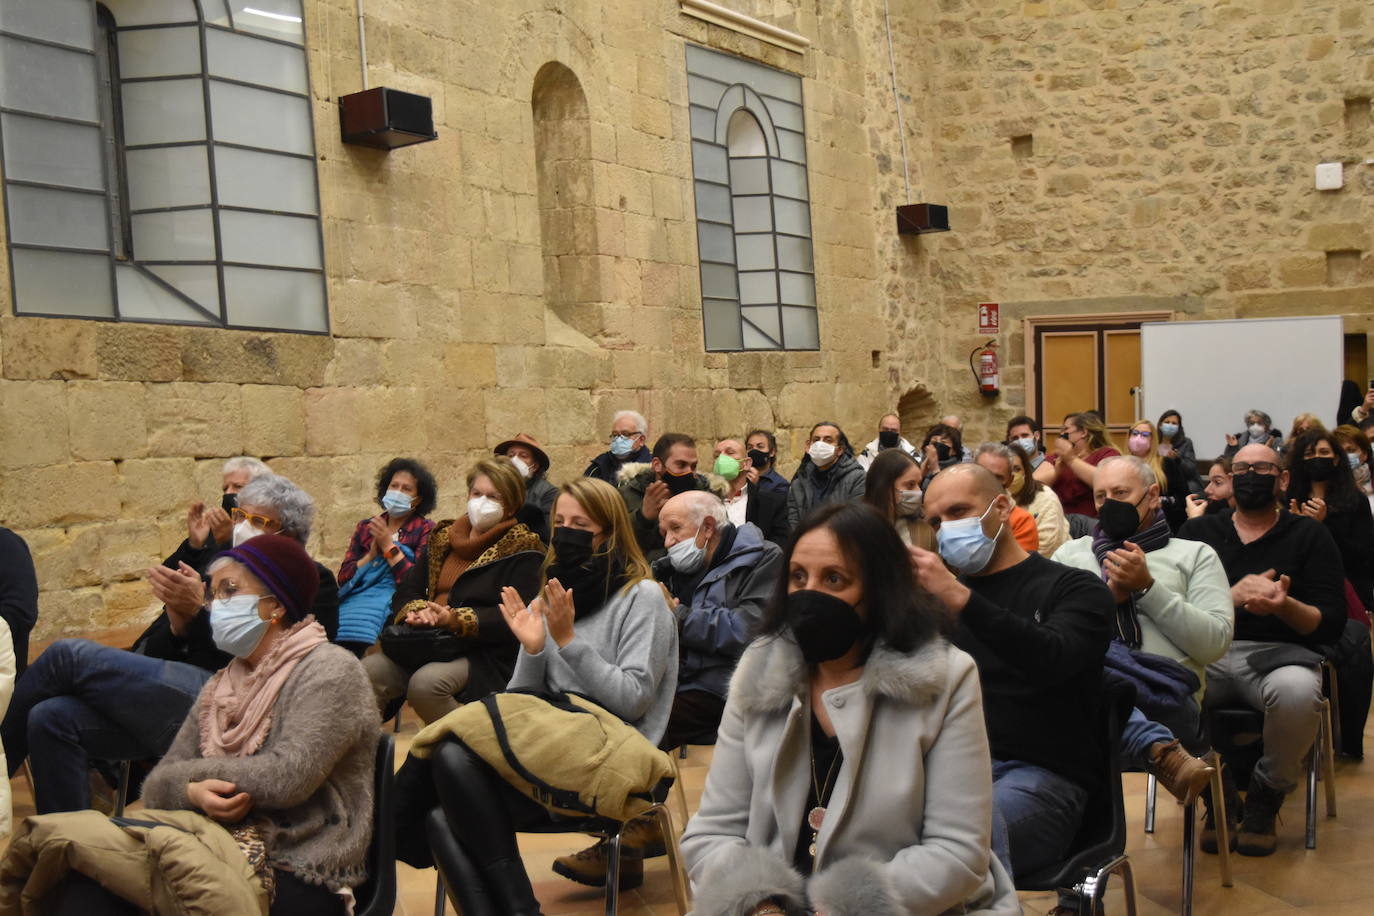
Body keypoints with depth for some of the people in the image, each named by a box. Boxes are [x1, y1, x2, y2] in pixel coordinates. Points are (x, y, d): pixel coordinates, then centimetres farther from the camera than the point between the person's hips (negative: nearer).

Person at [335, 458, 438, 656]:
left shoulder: (425, 530, 8)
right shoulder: (365, 528, 21)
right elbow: (343, 578, 11)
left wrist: (388, 546, -4)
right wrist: (373, 553, -3)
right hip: (353, 600, 4)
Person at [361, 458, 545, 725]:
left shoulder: (523, 550, 1)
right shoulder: (442, 538, 20)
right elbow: (405, 592, 19)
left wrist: (456, 620, -21)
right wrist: (415, 610, -6)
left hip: (485, 657, -5)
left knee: (426, 683, -33)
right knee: (365, 672, -20)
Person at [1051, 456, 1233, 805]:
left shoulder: (1195, 555, 22)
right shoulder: (1070, 553, 28)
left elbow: (1215, 642, 5)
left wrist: (1147, 587, 0)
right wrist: (1108, 593, 1)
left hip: (1166, 692, -2)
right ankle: (1159, 750, -39)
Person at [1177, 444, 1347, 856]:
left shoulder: (1309, 535, 13)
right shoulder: (1198, 531, 16)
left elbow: (1331, 624, 3)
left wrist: (1285, 605, -18)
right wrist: (1232, 596, -17)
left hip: (1278, 652, -1)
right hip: (1206, 652, 1)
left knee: (1298, 691, -38)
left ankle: (1266, 798, -6)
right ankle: (1214, 794, -5)